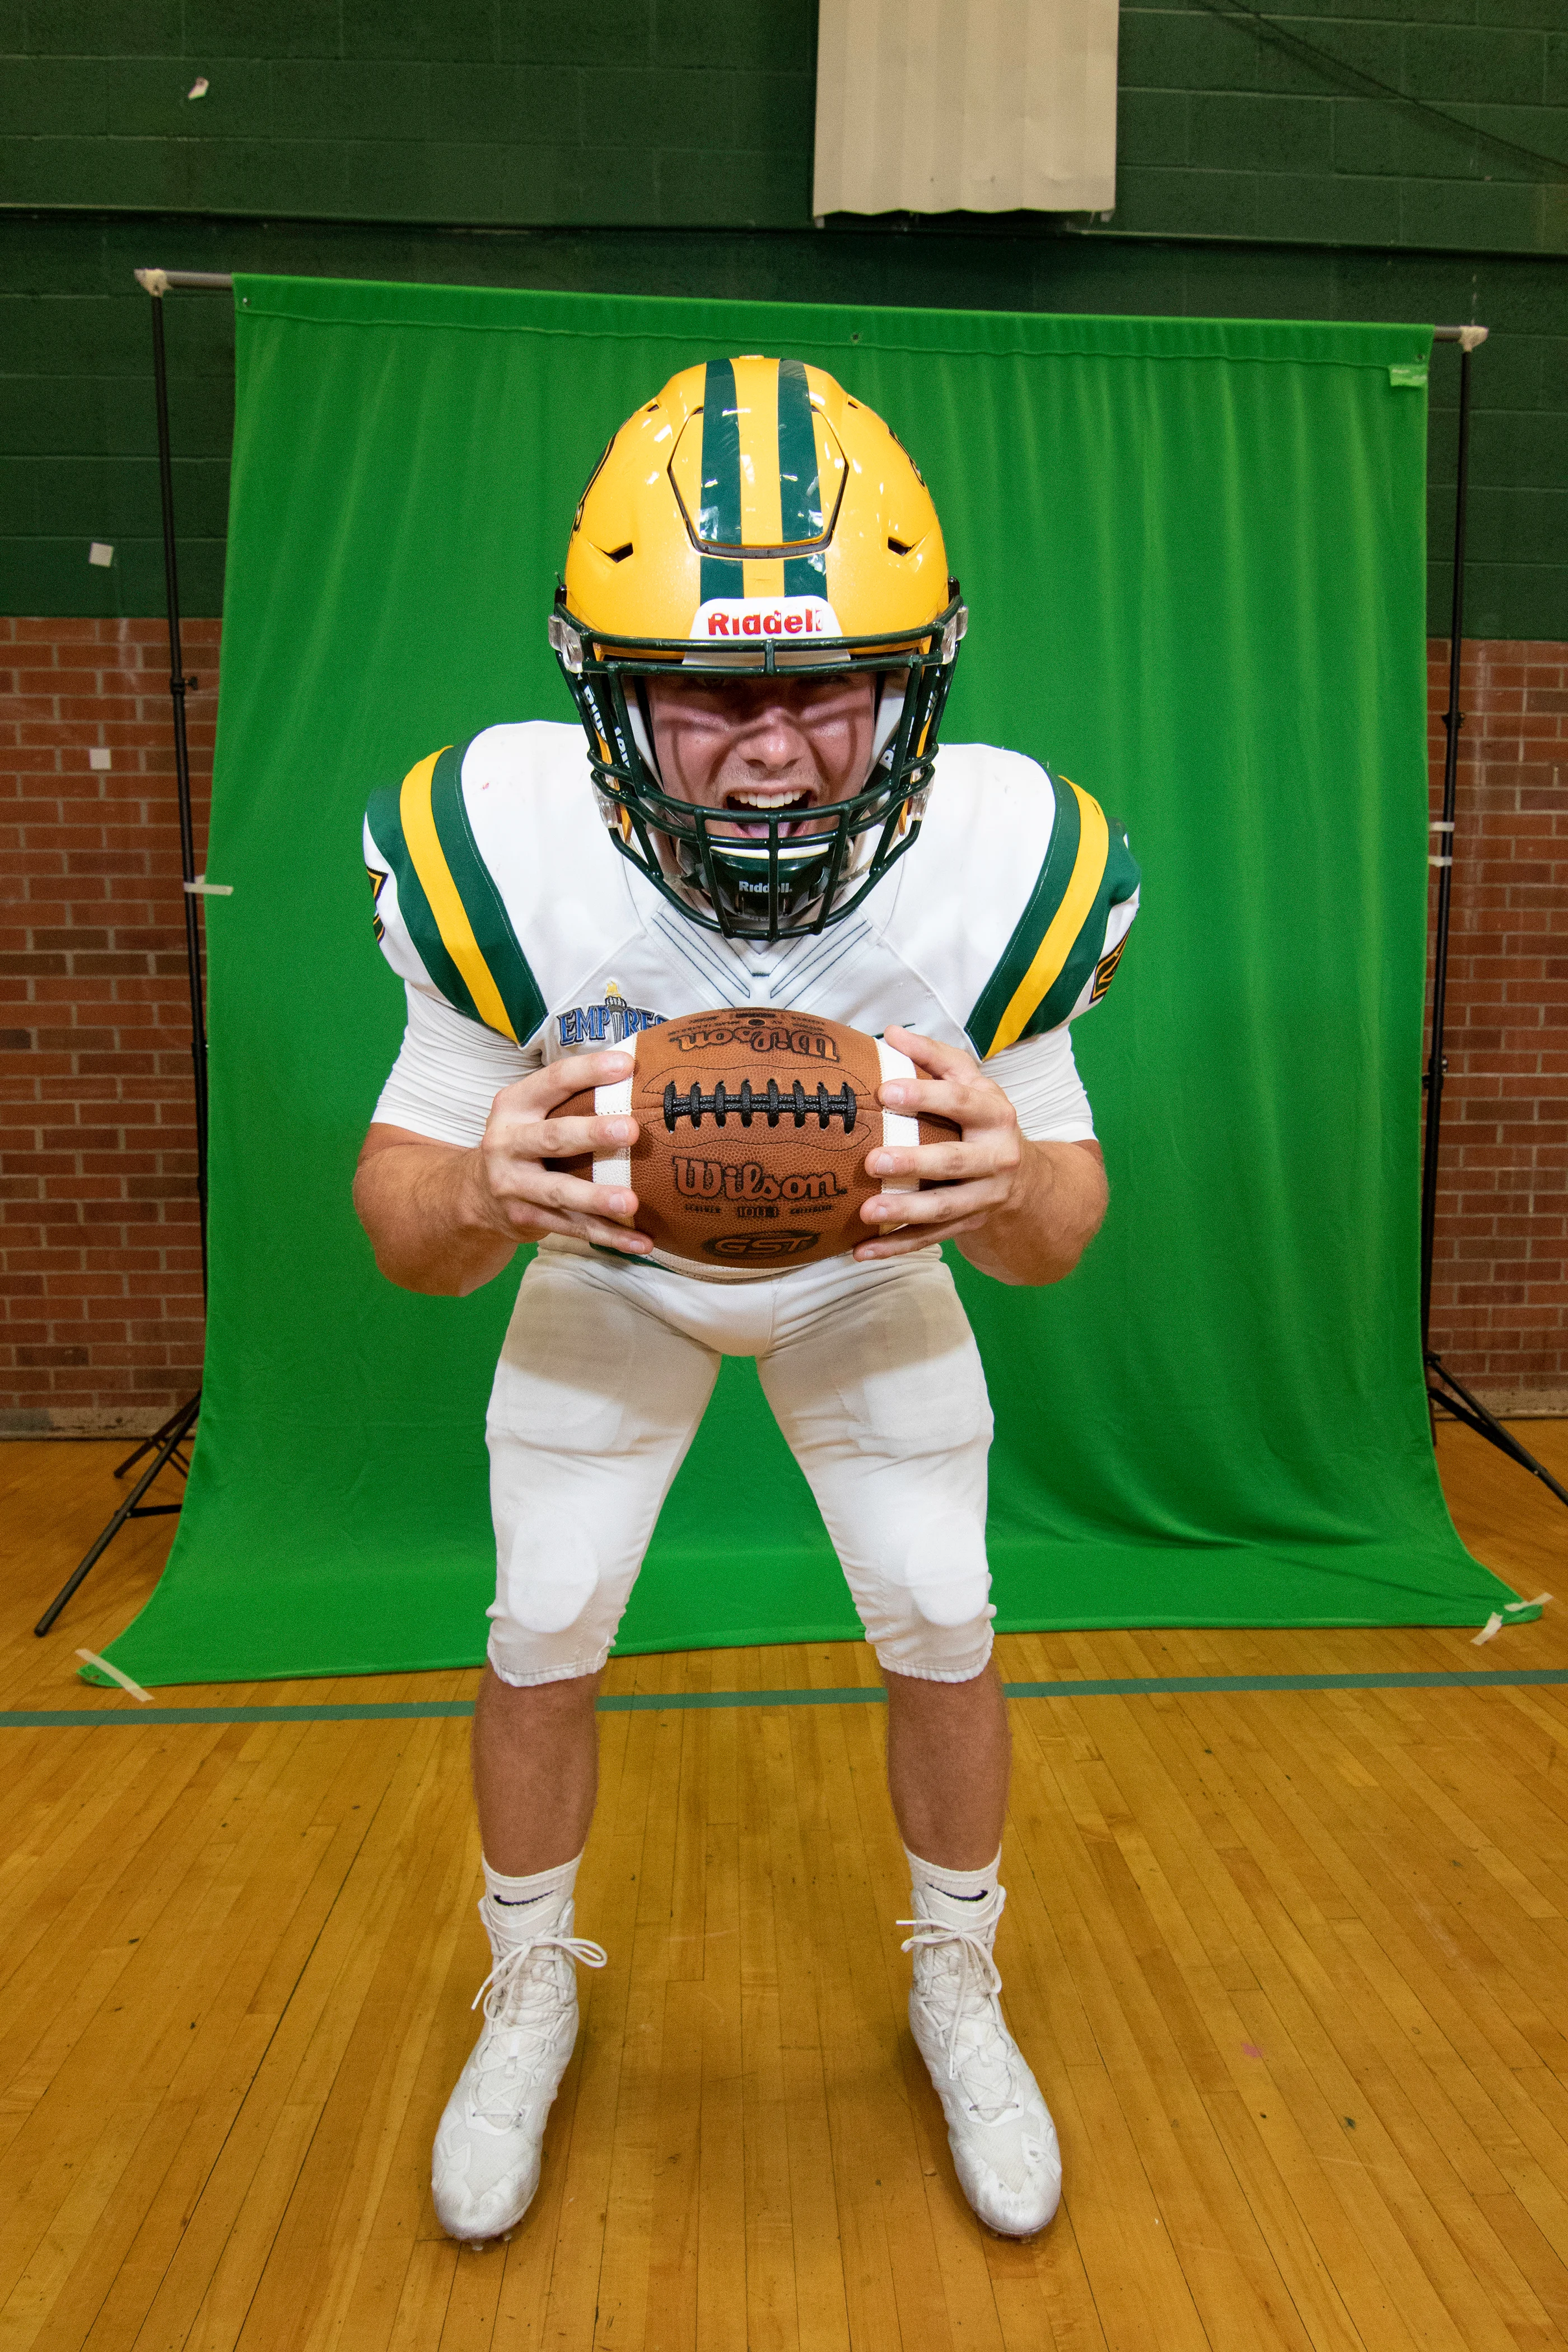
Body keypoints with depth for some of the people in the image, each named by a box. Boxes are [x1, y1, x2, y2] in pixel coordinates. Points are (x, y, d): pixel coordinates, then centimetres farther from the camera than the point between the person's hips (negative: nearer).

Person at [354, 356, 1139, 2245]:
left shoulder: (1002, 865, -30)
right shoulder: (505, 848, -33)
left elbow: (1059, 1232, -20)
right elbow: (402, 1220, -24)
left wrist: (1008, 1185, -44)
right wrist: (480, 1193, -48)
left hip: (876, 1278, 1)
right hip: (606, 1273, 0)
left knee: (942, 1630, 4)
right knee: (541, 1637, 4)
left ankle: (956, 1986, 36)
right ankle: (531, 1992, 36)